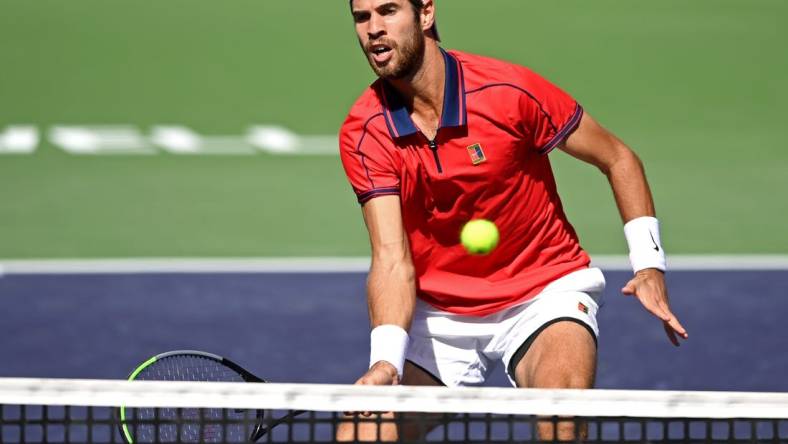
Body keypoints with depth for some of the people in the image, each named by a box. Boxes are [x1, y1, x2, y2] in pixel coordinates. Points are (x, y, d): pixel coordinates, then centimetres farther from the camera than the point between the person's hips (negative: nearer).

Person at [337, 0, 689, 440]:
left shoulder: (509, 90, -16)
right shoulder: (363, 135, -11)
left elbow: (618, 159, -2)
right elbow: (393, 260, -17)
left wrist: (650, 264, -11)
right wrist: (386, 361, -33)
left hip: (544, 291, -3)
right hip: (437, 313, 3)